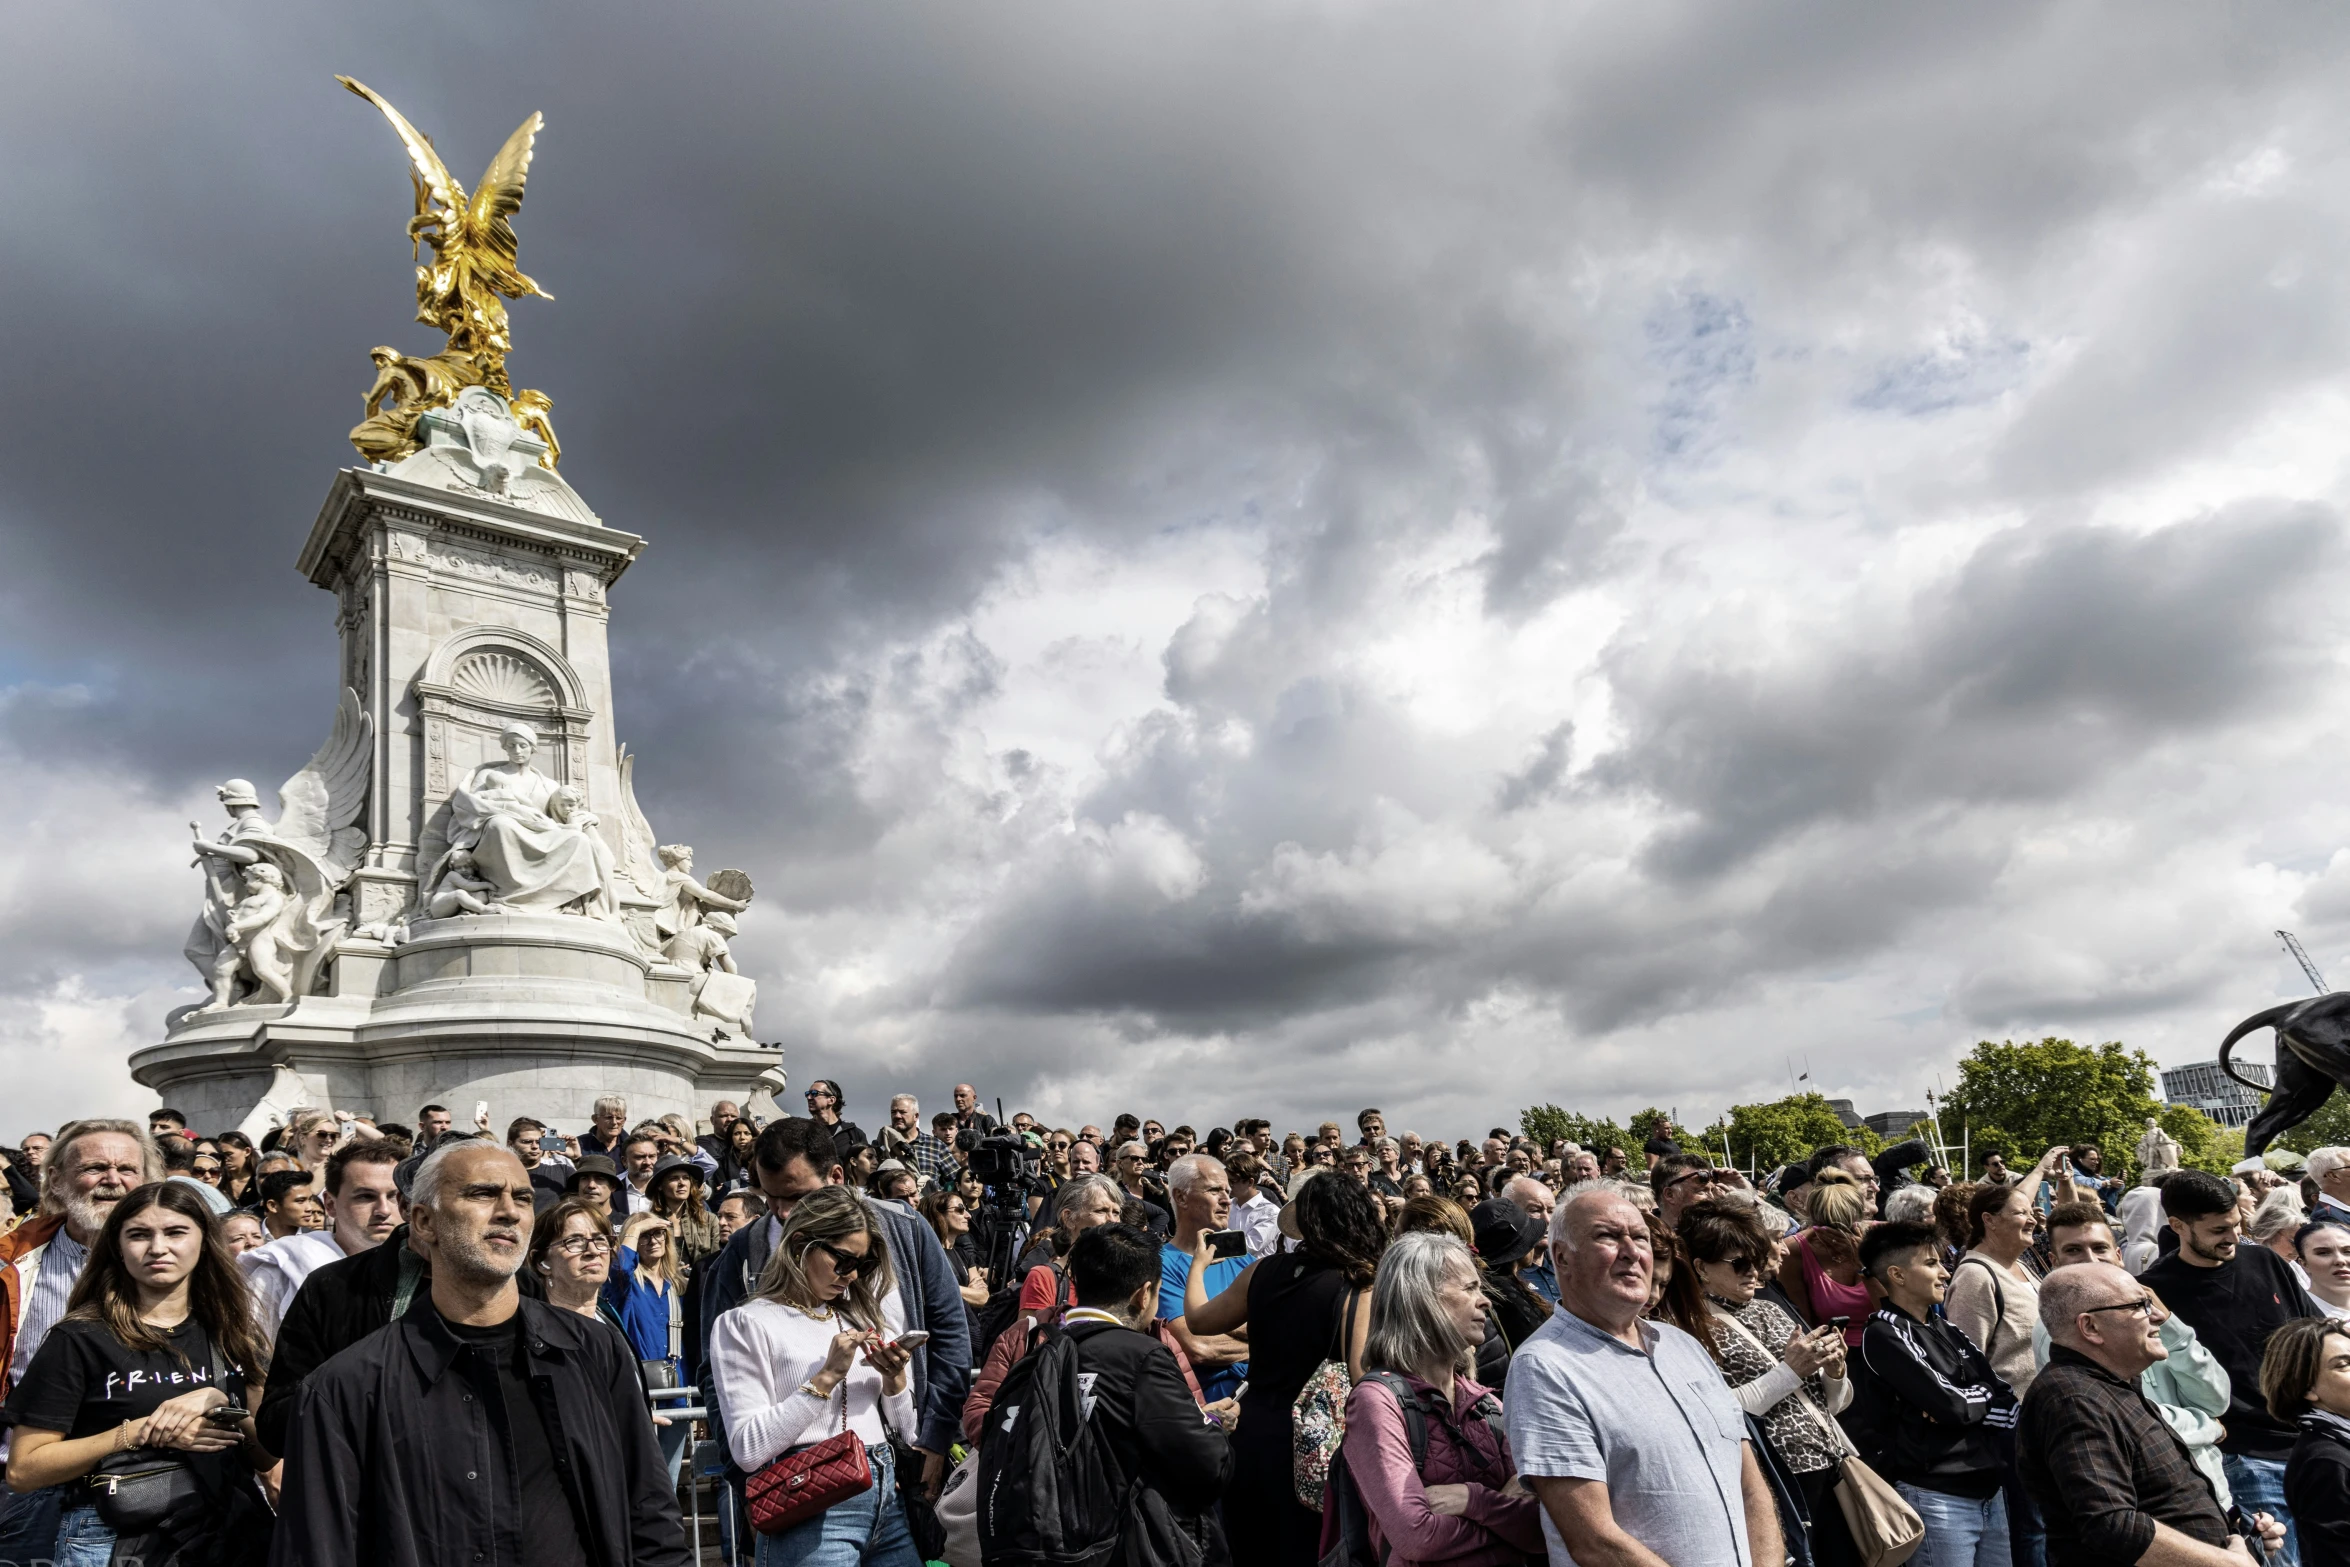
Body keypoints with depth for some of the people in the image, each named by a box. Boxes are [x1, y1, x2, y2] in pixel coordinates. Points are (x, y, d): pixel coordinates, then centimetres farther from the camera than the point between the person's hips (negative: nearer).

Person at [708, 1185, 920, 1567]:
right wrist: (827, 1377, -16)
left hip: (886, 1500, 5)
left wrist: (894, 1378, -4)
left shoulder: (860, 1314, 13)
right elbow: (747, 1450, -13)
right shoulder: (743, 1323, -4)